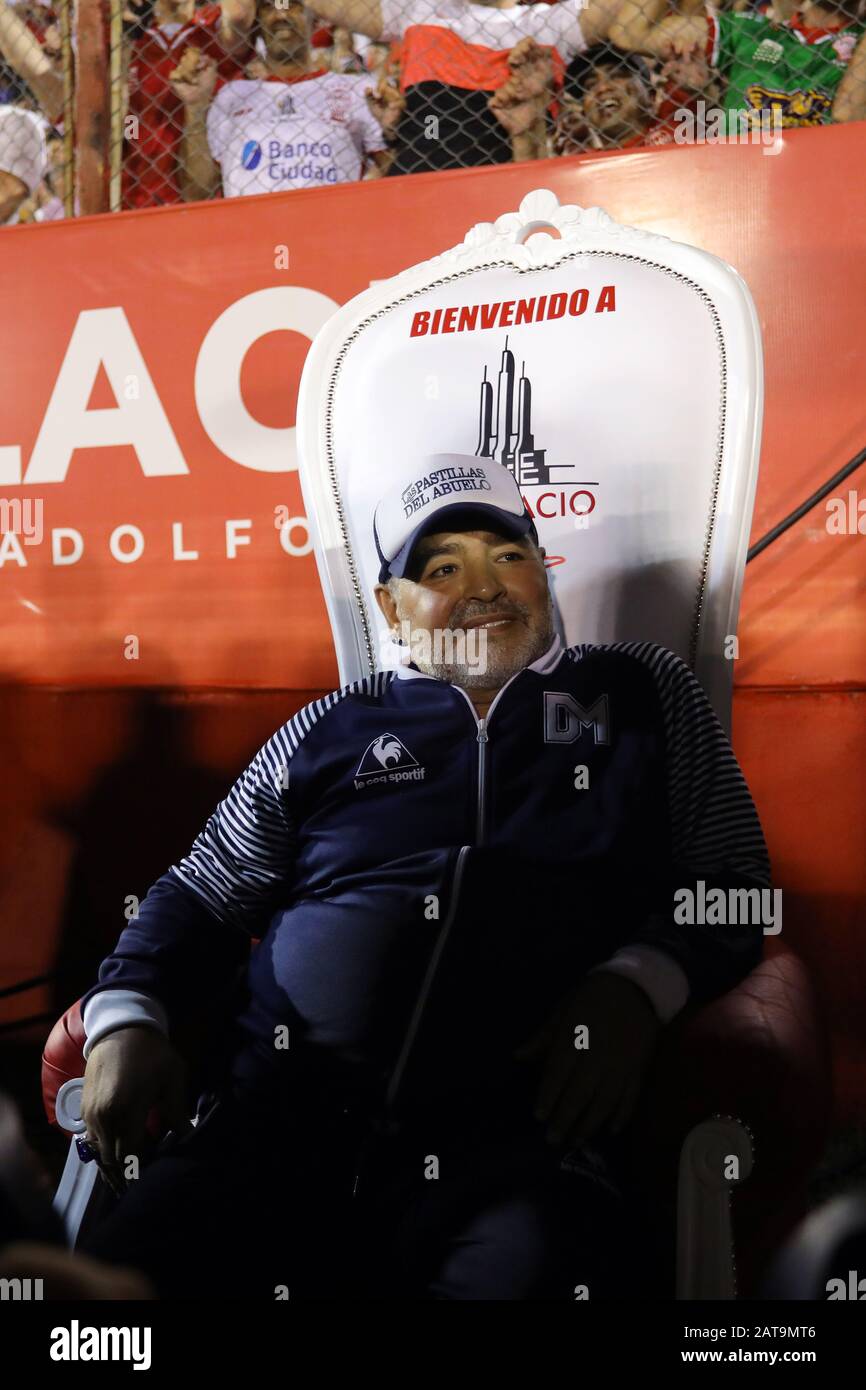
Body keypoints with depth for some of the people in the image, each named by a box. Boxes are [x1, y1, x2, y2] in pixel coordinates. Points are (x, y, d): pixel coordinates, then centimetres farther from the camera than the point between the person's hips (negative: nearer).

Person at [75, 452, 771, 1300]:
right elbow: (203, 895, 21)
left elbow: (731, 877, 13)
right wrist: (128, 1017, 2)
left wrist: (637, 984, -7)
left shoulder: (641, 693, 18)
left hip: (518, 1137, -1)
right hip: (282, 1119, 2)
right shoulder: (327, 733, 19)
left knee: (525, 1265, -34)